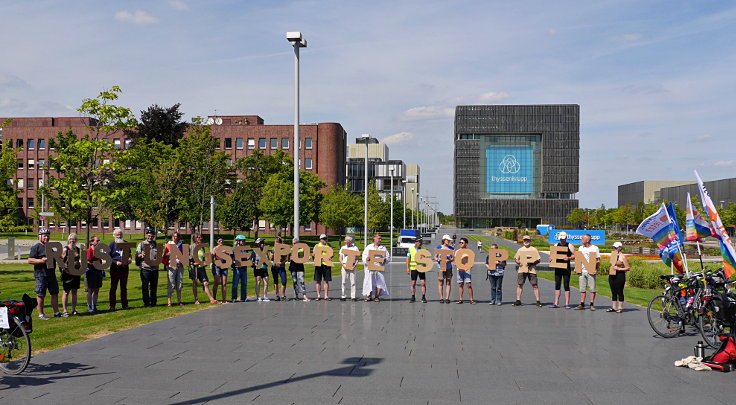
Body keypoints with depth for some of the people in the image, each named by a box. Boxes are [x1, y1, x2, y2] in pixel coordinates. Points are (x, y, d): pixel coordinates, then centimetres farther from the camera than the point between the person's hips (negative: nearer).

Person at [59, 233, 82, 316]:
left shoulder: (77, 249, 11)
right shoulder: (65, 249, -8)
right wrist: (65, 270, -16)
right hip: (67, 273, -6)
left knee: (74, 291, 9)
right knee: (66, 292, 1)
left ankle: (73, 310, 16)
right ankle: (64, 311, 6)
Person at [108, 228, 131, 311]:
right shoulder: (112, 244, -1)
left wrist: (129, 259, 0)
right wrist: (116, 262, -18)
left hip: (125, 268, 4)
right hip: (115, 269, -4)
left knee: (124, 287, 10)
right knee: (113, 287, 1)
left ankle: (125, 305, 17)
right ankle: (112, 305, 4)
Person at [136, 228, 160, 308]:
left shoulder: (156, 245, 15)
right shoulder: (142, 244, 7)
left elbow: (159, 255, 20)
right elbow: (137, 255, 2)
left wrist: (159, 259, -3)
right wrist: (141, 255, -21)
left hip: (155, 268, 3)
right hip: (145, 268, -3)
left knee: (154, 286, 6)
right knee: (145, 287, -1)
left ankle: (153, 303, 13)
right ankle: (146, 303, 4)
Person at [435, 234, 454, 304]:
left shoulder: (451, 248, 7)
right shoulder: (439, 247, 4)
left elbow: (453, 258, 3)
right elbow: (435, 257, 6)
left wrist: (449, 260, -17)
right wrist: (438, 259, -15)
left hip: (449, 267, 1)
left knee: (448, 283, -1)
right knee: (441, 283, -2)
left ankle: (447, 298, 2)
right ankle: (441, 298, 4)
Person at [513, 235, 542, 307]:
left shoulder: (534, 249, 7)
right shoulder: (520, 250, 15)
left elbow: (538, 260, 4)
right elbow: (516, 258, 17)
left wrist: (532, 263, -13)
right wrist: (517, 261, -6)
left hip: (531, 270, -3)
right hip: (522, 269, 3)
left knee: (535, 285, -5)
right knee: (519, 284, 1)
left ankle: (538, 301, -2)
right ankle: (518, 300, 8)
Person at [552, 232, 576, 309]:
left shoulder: (570, 246, 0)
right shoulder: (556, 245, 12)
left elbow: (574, 255, -4)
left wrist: (568, 258, -22)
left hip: (566, 268, -4)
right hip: (557, 267, 4)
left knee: (566, 285, -4)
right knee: (557, 285, 7)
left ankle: (567, 303, 0)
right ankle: (556, 303, 12)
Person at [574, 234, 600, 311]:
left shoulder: (595, 248, -1)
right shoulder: (581, 248, 15)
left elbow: (598, 260, -2)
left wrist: (596, 269, -15)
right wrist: (576, 268, 7)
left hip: (591, 271, -5)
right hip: (582, 271, 5)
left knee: (592, 288, -2)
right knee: (582, 288, 6)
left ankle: (592, 304, 3)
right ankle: (582, 304, 10)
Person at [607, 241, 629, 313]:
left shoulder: (622, 257, -7)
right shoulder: (613, 255, 13)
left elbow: (627, 268, -8)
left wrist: (619, 269, -16)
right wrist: (610, 270, 12)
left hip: (620, 275, -7)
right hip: (612, 275, 7)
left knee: (619, 292, -1)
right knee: (613, 292, 9)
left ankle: (620, 308, 7)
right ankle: (614, 307, 15)